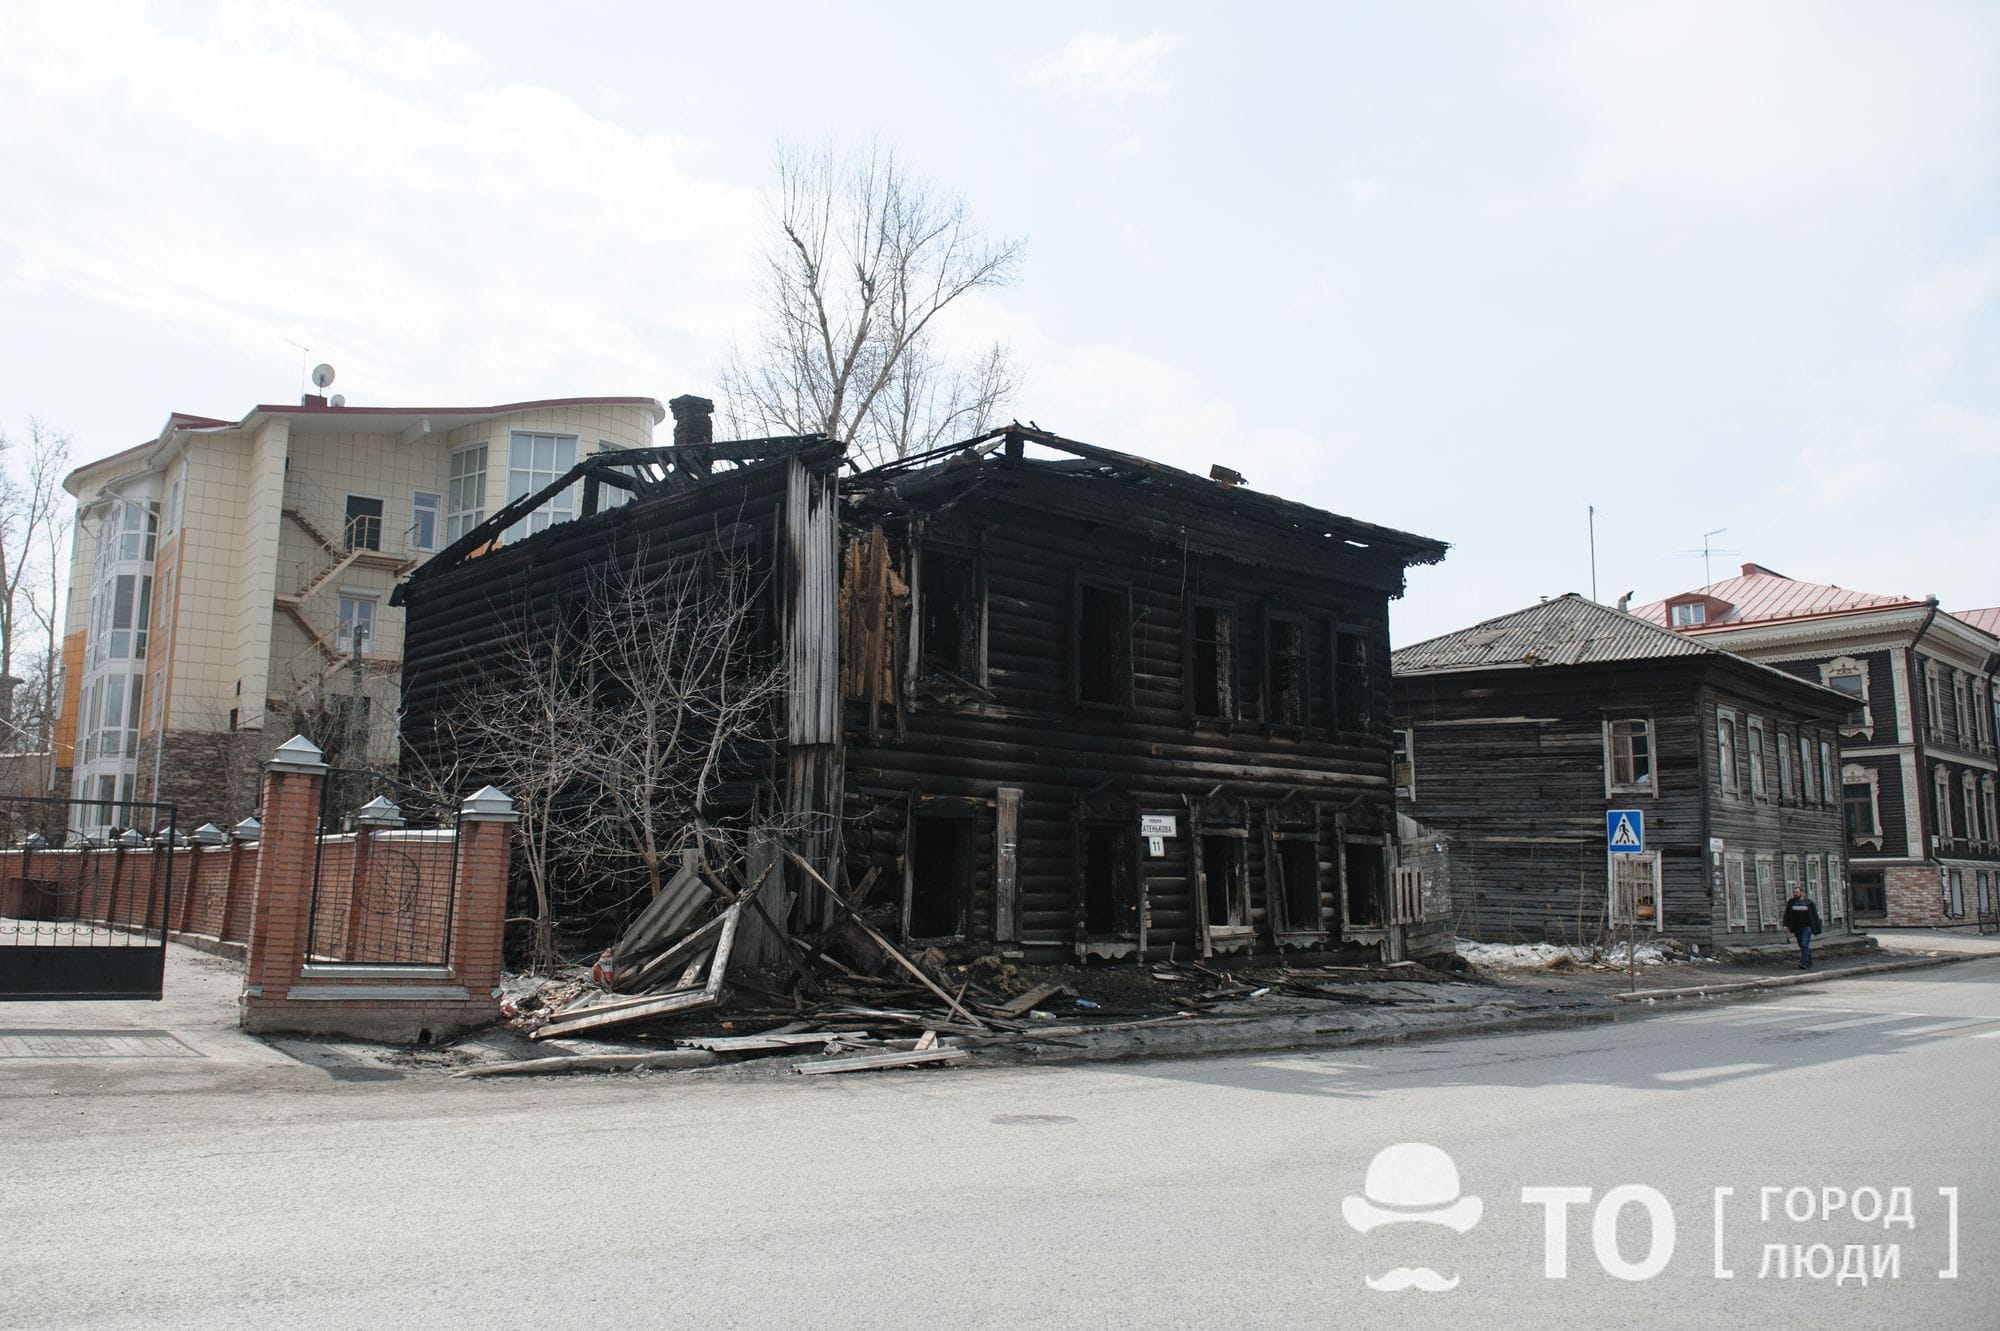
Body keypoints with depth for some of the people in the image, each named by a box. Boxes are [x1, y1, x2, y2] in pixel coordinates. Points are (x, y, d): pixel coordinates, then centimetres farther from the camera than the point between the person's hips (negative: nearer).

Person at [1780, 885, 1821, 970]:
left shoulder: (1808, 903, -1)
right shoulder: (1791, 902, 7)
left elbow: (1815, 916, 3)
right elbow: (1787, 914, 0)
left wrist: (1816, 930, 2)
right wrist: (1786, 924, -15)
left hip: (1806, 927, -4)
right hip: (1796, 928, 4)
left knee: (1804, 944, -16)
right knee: (1802, 946, 11)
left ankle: (1804, 963, -21)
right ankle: (1809, 962, 23)